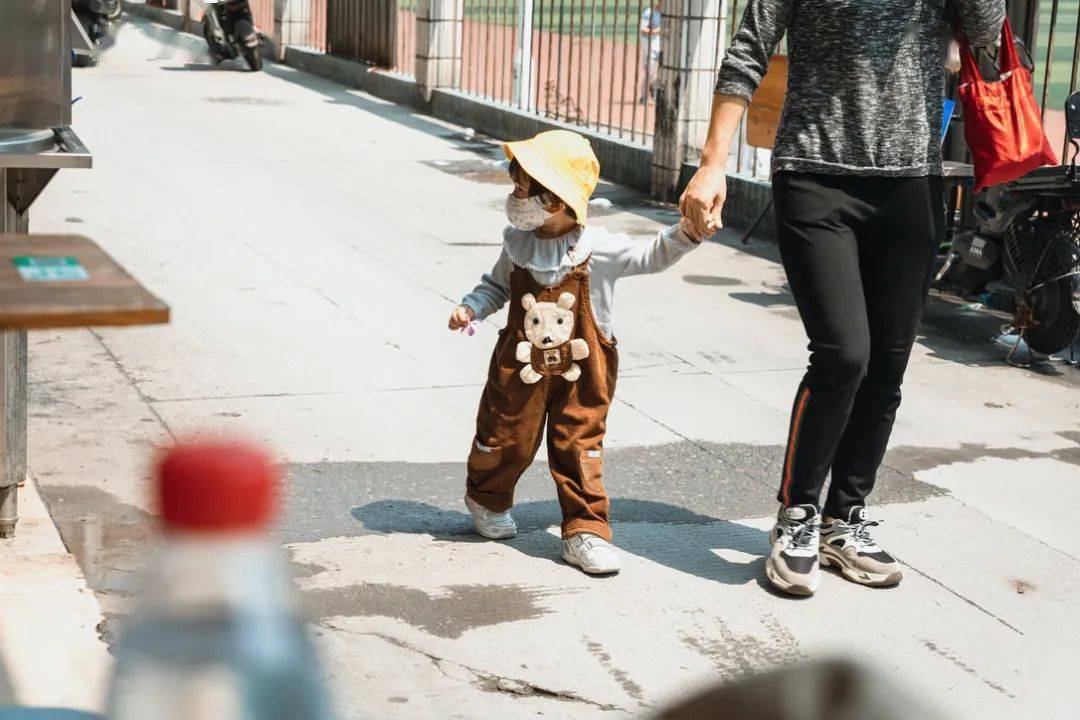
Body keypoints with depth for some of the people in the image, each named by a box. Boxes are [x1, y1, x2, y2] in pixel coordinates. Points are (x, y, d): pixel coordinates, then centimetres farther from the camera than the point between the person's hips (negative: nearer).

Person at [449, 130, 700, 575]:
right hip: (521, 366, 2)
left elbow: (651, 257, -14)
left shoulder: (598, 249, -14)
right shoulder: (517, 244, -5)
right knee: (506, 440, 15)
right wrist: (470, 308, -7)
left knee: (580, 449, 2)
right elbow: (497, 285, 9)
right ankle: (487, 498, 43)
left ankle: (585, 531, 11)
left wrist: (684, 234, -30)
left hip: (580, 370, -2)